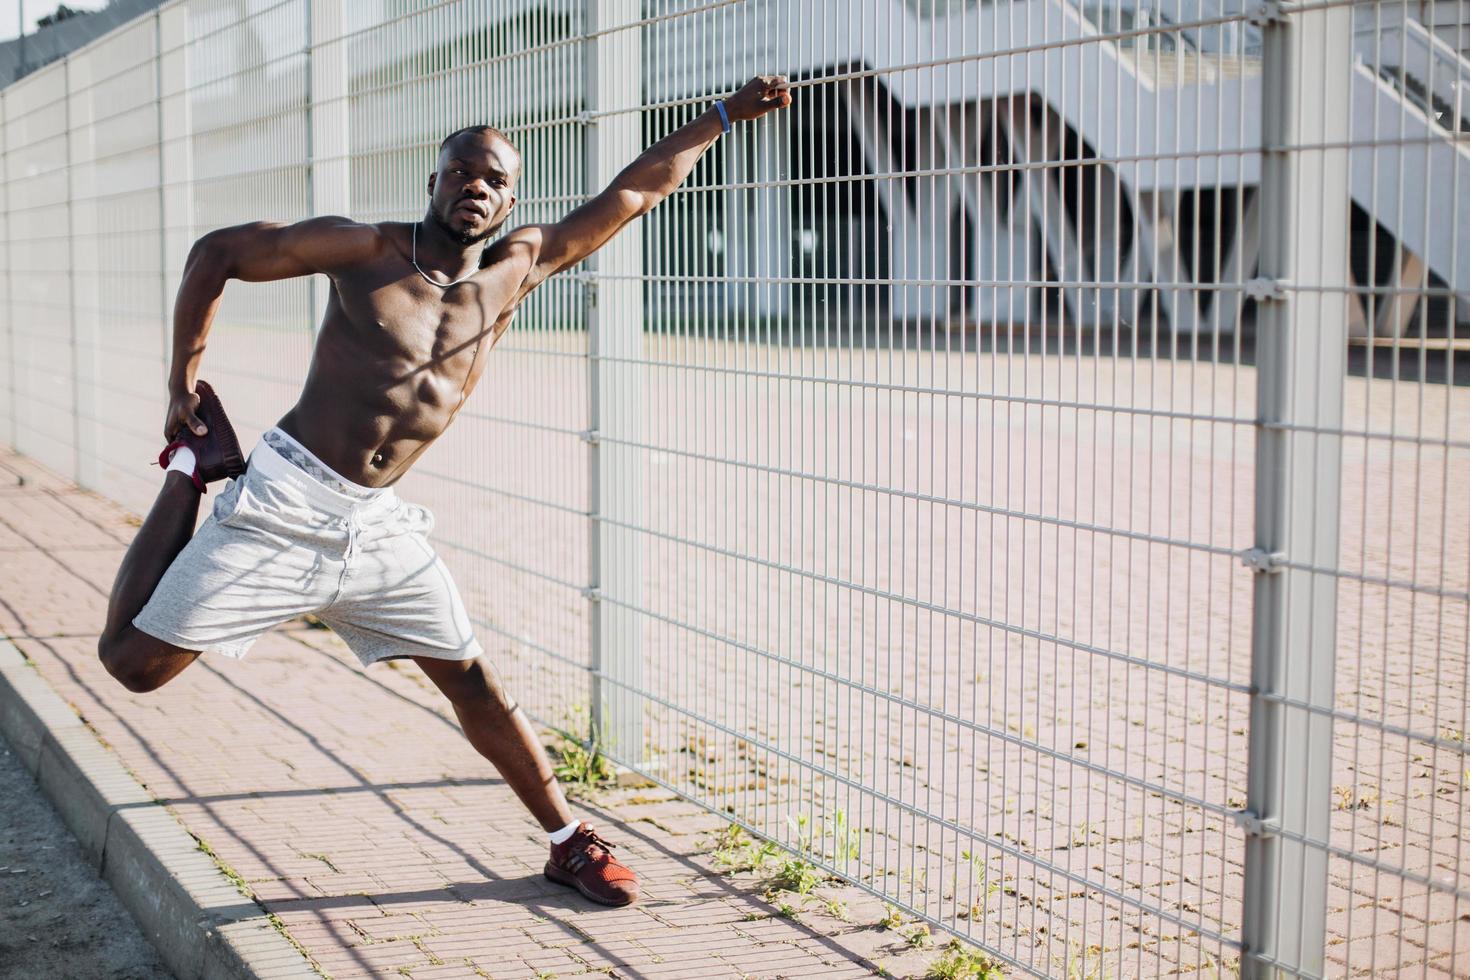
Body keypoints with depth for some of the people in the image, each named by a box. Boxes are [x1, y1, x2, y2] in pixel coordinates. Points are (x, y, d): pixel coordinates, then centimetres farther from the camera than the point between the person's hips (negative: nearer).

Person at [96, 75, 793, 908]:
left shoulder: (516, 270, 5)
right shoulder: (367, 249, -8)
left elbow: (635, 191, 10)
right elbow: (217, 252, -1)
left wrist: (728, 115, 12)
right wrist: (185, 376, -2)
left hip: (379, 527, 4)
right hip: (284, 505, -3)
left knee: (472, 678, 5)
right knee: (134, 662, -3)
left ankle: (570, 844, 19)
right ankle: (193, 466, 15)